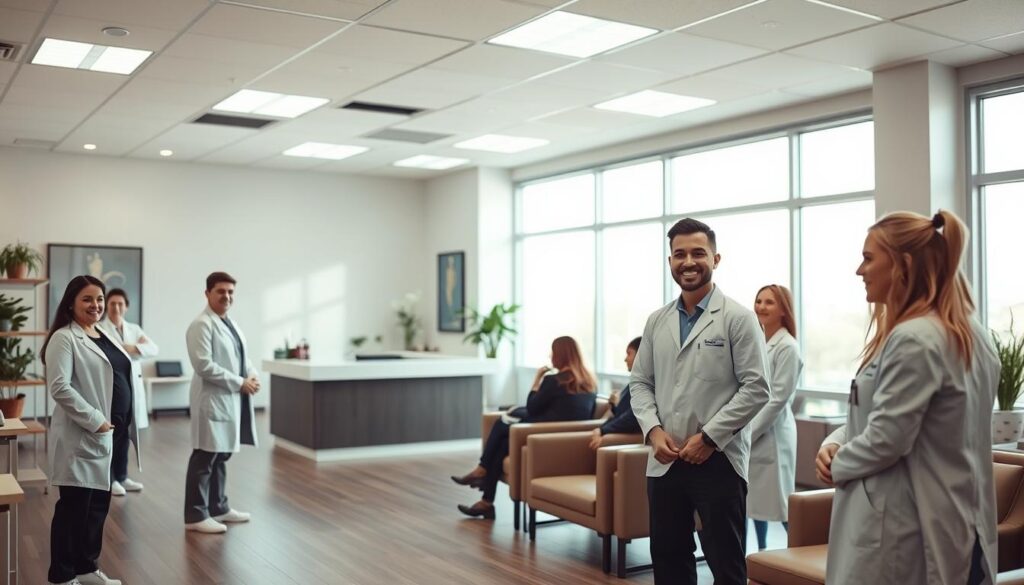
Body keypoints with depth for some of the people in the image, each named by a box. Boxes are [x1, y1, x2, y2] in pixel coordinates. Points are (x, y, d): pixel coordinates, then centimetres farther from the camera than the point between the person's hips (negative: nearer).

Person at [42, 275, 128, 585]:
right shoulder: (64, 338, -11)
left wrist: (122, 421, 11)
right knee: (73, 507, 1)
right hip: (81, 435, -8)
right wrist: (95, 420, -20)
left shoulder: (105, 336, 14)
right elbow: (59, 388, -20)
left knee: (99, 504, 15)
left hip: (110, 433, 8)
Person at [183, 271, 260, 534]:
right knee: (204, 459, -3)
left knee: (222, 456, 17)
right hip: (213, 400, -9)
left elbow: (242, 356, 21)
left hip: (232, 400, 9)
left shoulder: (231, 323, 16)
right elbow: (204, 365, -21)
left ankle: (218, 507, 28)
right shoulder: (202, 325, -13)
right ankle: (195, 515, 4)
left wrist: (252, 375, -1)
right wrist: (239, 383, -18)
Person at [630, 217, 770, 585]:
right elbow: (640, 383, 12)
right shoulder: (656, 321, 10)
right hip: (664, 461, 5)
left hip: (718, 460, -5)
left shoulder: (738, 318, -5)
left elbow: (756, 388, -10)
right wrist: (653, 430, -5)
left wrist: (709, 437, -14)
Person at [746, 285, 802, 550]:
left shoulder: (787, 347, -11)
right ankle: (761, 553, 28)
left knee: (779, 502, -1)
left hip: (771, 434, -7)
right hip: (750, 434, 7)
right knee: (756, 499, 15)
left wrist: (749, 433, -16)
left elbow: (777, 399, -16)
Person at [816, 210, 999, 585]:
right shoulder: (967, 335, 12)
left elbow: (885, 440, -22)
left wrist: (835, 465, -5)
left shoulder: (913, 339, -21)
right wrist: (834, 442, 1)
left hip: (900, 529, -9)